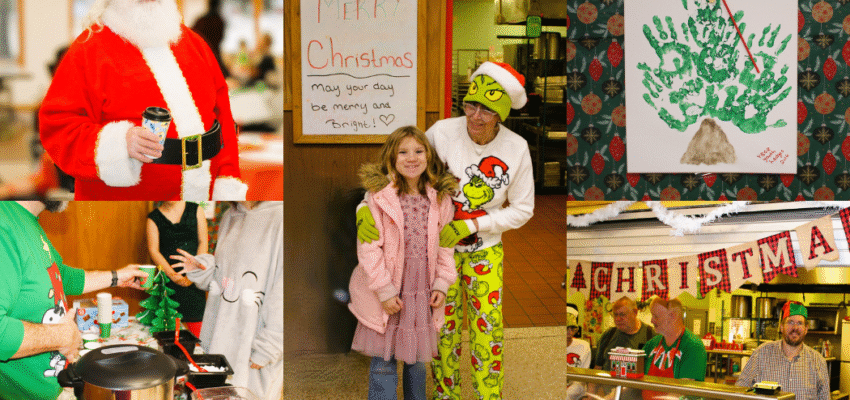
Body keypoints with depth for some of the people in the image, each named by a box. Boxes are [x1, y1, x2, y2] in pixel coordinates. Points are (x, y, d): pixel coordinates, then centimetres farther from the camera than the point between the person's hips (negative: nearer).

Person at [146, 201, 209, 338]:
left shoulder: (195, 210, 9)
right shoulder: (154, 218, 6)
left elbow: (203, 242, 4)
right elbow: (153, 250, -3)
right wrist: (172, 274, -17)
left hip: (193, 281, 1)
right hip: (168, 279, 0)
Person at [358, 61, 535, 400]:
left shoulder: (517, 149, -15)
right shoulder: (443, 133, -19)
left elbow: (522, 209, -6)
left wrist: (470, 225, -17)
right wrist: (367, 207, -27)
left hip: (485, 248, 0)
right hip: (440, 244, 0)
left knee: (488, 328, 1)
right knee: (443, 324, 9)